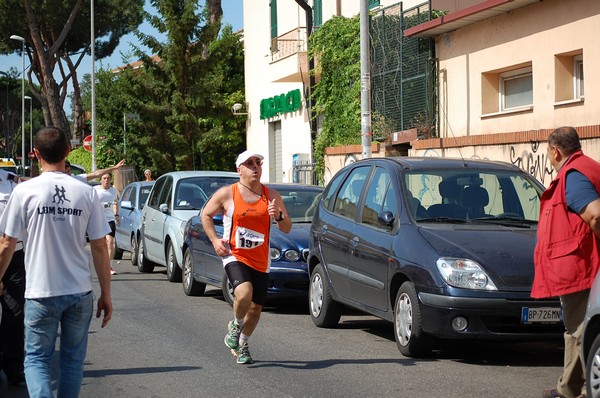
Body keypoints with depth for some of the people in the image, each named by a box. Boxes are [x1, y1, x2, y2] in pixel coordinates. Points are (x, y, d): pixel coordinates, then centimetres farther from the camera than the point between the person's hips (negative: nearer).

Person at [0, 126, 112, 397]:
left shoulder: (24, 191, -8)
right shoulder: (86, 193, -2)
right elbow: (100, 248, 0)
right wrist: (106, 294, 8)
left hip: (40, 293, -2)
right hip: (80, 293, 2)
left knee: (36, 358, 7)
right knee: (73, 359, 15)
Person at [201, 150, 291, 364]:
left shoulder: (272, 196, 4)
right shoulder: (227, 194, -3)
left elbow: (287, 229, 6)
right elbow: (206, 215, 10)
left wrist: (278, 216, -16)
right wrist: (215, 240, -3)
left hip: (261, 261, 4)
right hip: (234, 256, -4)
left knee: (256, 308, 9)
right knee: (244, 293, -29)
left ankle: (242, 344, 35)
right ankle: (236, 325, 2)